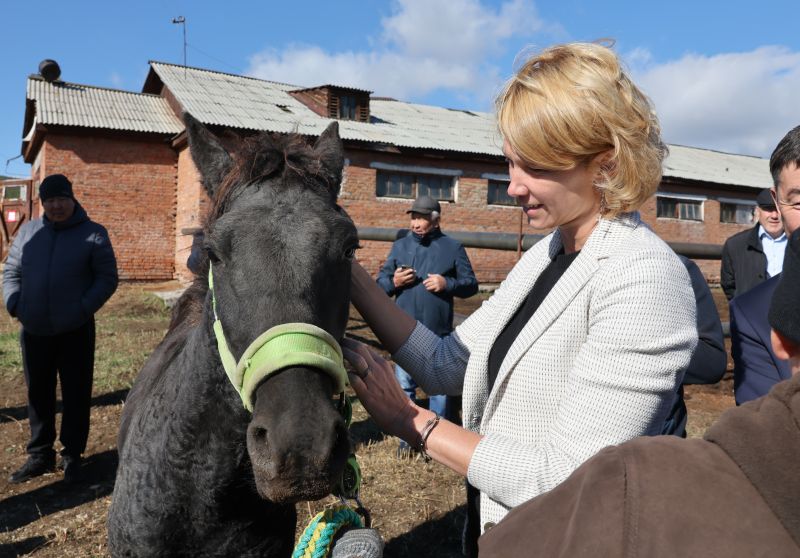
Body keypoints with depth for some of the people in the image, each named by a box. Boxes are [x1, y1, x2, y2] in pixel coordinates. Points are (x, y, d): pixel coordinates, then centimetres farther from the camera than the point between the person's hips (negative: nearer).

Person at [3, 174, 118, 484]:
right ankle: (40, 455, 29)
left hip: (75, 332, -4)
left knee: (75, 395, 5)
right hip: (33, 332, 4)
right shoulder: (28, 231, 8)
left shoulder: (93, 234, -3)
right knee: (38, 394, 14)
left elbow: (107, 278, -5)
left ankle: (72, 455, 19)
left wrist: (83, 308, -15)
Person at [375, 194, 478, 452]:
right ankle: (407, 437, 22)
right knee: (404, 385, 8)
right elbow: (380, 282, 11)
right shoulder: (400, 245, 9)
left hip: (438, 333, -2)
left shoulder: (452, 247, 3)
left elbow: (471, 284, 3)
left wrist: (447, 284, -15)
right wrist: (393, 281, -11)